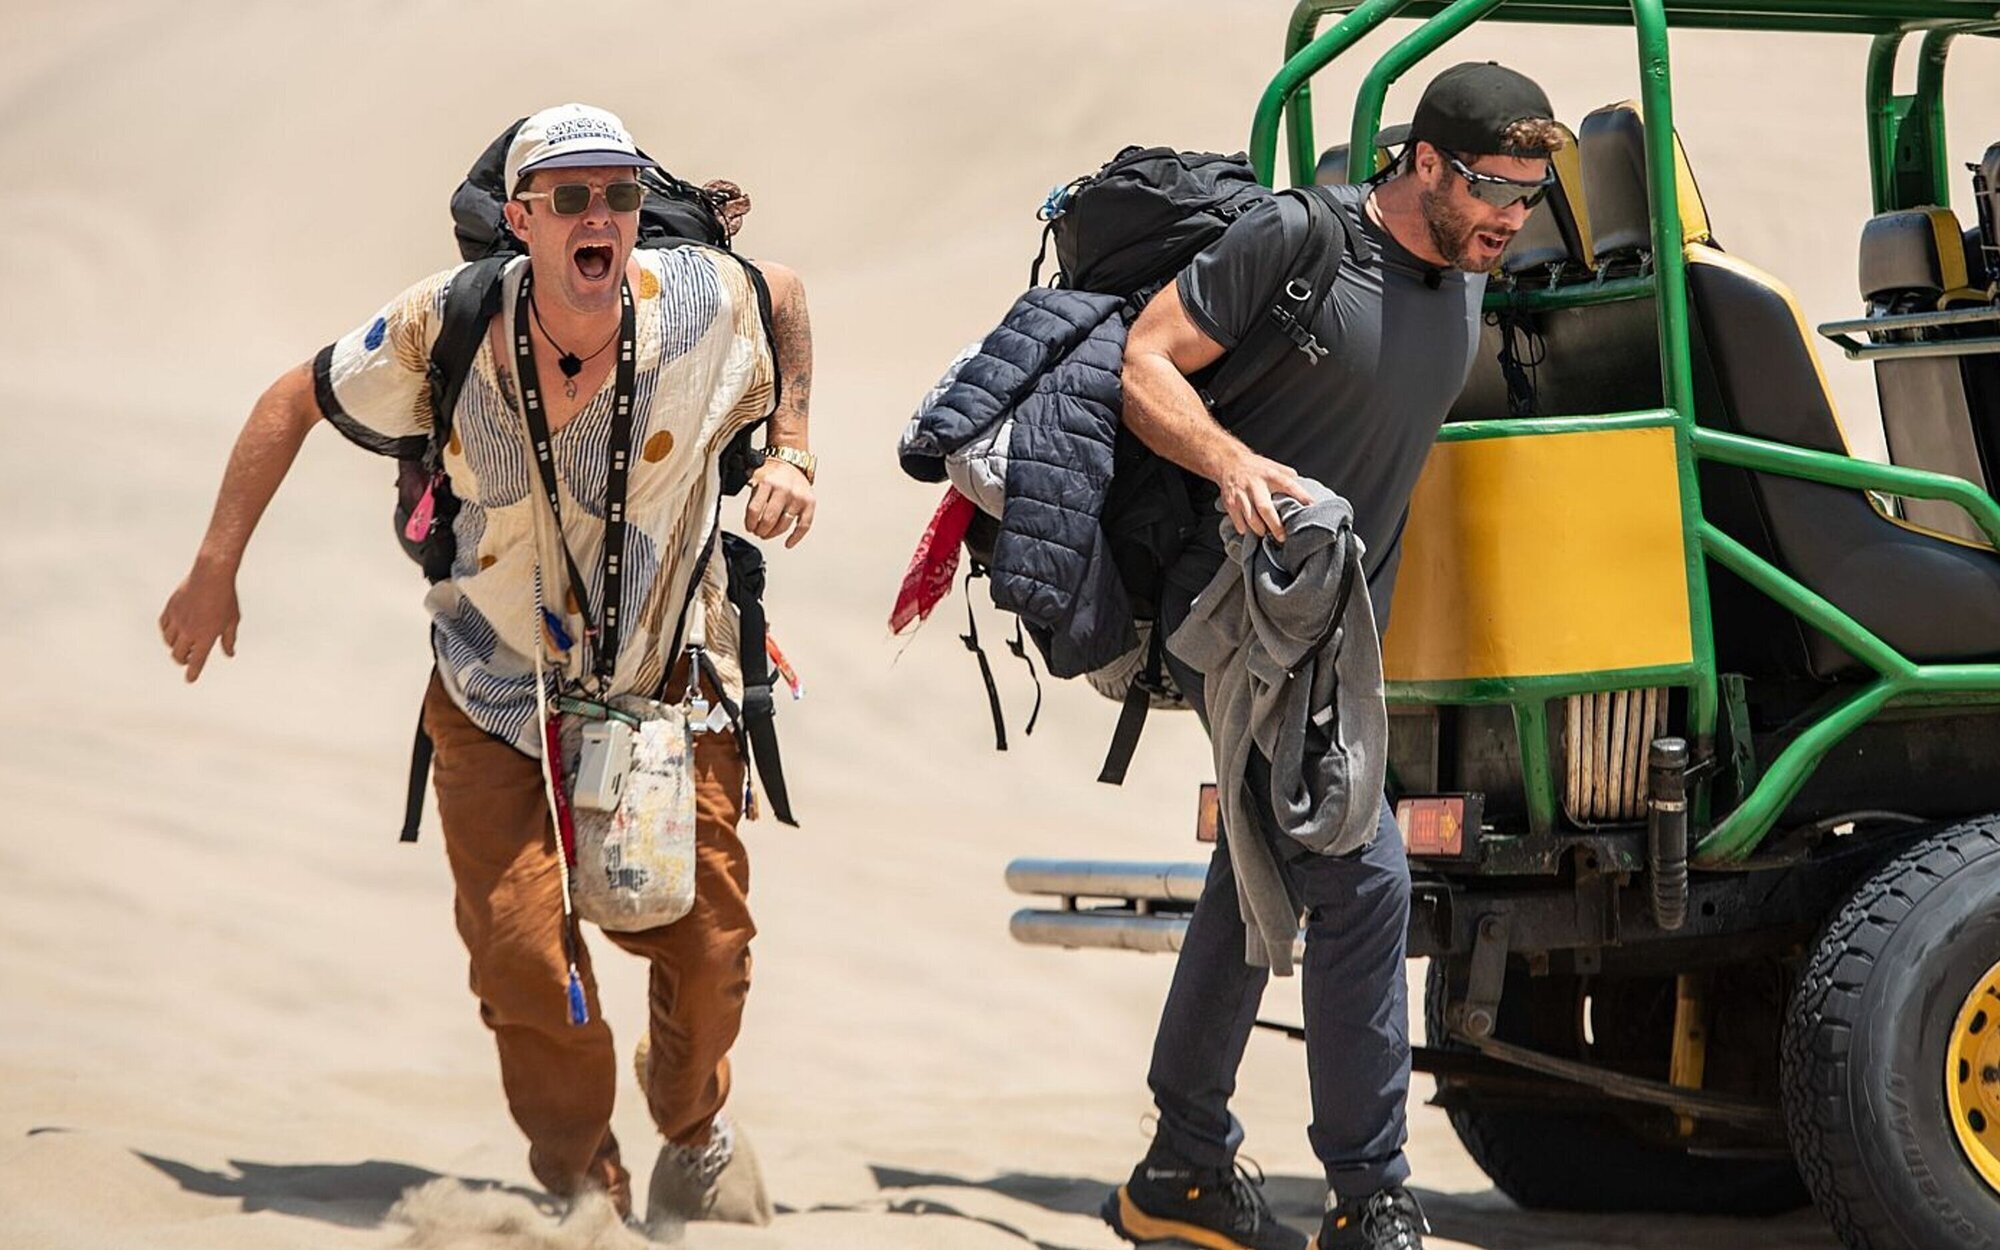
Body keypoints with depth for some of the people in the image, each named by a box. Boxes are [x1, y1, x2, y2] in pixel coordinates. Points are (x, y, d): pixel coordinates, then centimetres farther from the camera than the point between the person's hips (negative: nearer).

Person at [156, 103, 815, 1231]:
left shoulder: (704, 302, -17)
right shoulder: (444, 329, -19)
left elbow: (787, 291, 9)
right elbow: (294, 403, -2)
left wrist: (792, 453, -1)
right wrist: (215, 573, 2)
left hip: (670, 691, 1)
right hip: (499, 698, -1)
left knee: (707, 945, 1)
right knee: (522, 955, -10)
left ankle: (694, 1126, 36)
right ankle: (581, 1182, 15)